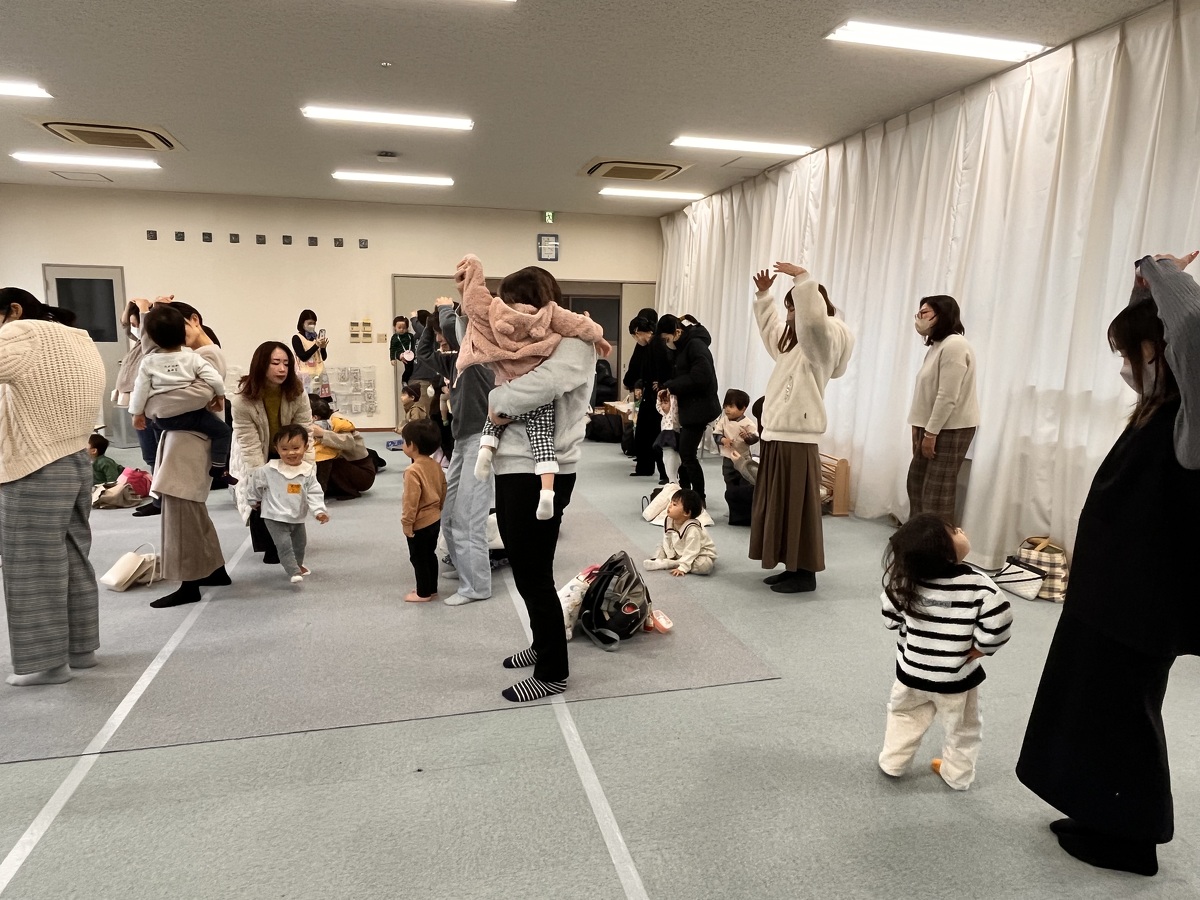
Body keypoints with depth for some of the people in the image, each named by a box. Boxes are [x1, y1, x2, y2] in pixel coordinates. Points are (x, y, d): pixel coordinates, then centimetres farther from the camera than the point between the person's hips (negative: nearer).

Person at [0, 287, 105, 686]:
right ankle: (81, 647, 23)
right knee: (72, 561, 14)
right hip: (77, 463, 8)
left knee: (34, 569, 1)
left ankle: (47, 662, 10)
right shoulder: (80, 341, 15)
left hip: (35, 473, -8)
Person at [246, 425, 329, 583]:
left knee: (300, 544, 21)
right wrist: (253, 499, 16)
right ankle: (294, 572, -13)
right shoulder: (269, 469, -15)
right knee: (284, 545, -16)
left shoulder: (308, 471, -11)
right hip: (275, 517, -4)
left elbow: (314, 494, -10)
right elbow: (256, 481, 4)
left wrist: (319, 511, -22)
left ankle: (298, 565, 45)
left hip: (298, 517, 4)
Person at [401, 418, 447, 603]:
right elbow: (443, 491, 11)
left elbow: (411, 501, -23)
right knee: (430, 555, 20)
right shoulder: (436, 466, 2)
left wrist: (406, 523, -14)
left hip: (420, 524, -8)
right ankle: (431, 588, 30)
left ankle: (423, 593, 16)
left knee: (418, 558, 6)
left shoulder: (413, 471, -24)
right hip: (435, 519, 8)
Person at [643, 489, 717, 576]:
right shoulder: (668, 521, -12)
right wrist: (670, 556, -18)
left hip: (700, 554, -6)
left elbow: (691, 551, -32)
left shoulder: (692, 529, -32)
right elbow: (667, 542, -7)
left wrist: (682, 568, -34)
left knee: (705, 565, -36)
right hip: (679, 553, 7)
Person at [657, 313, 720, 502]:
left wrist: (671, 387, -16)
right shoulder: (683, 346, 14)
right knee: (683, 452, 13)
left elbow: (701, 377, -25)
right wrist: (665, 386, -1)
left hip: (699, 408, -9)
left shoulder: (695, 345, -15)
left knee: (688, 454, -6)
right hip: (688, 407, 9)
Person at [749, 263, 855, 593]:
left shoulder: (822, 342, -9)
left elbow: (814, 318, -32)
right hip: (776, 434, 10)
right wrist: (763, 295, 28)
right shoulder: (792, 343, 19)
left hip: (797, 438, -10)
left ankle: (806, 573, 6)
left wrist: (802, 278, -27)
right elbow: (769, 327, 37)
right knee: (777, 505, 12)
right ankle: (793, 568, 22)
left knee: (798, 507, -4)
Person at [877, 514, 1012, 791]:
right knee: (962, 728, 25)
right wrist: (980, 648, -8)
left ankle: (892, 763, 40)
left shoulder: (904, 580, -18)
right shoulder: (977, 585, -26)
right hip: (957, 678, -2)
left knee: (904, 717, 28)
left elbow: (891, 618, -7)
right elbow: (999, 625, -24)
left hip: (912, 672, 2)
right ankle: (957, 774, 41)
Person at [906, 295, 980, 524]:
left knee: (938, 489, -9)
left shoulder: (954, 346, -17)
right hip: (934, 427, 10)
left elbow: (948, 397, -22)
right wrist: (919, 426, 11)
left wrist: (931, 433, -20)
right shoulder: (937, 346, 16)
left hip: (951, 428, -10)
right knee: (917, 479, 14)